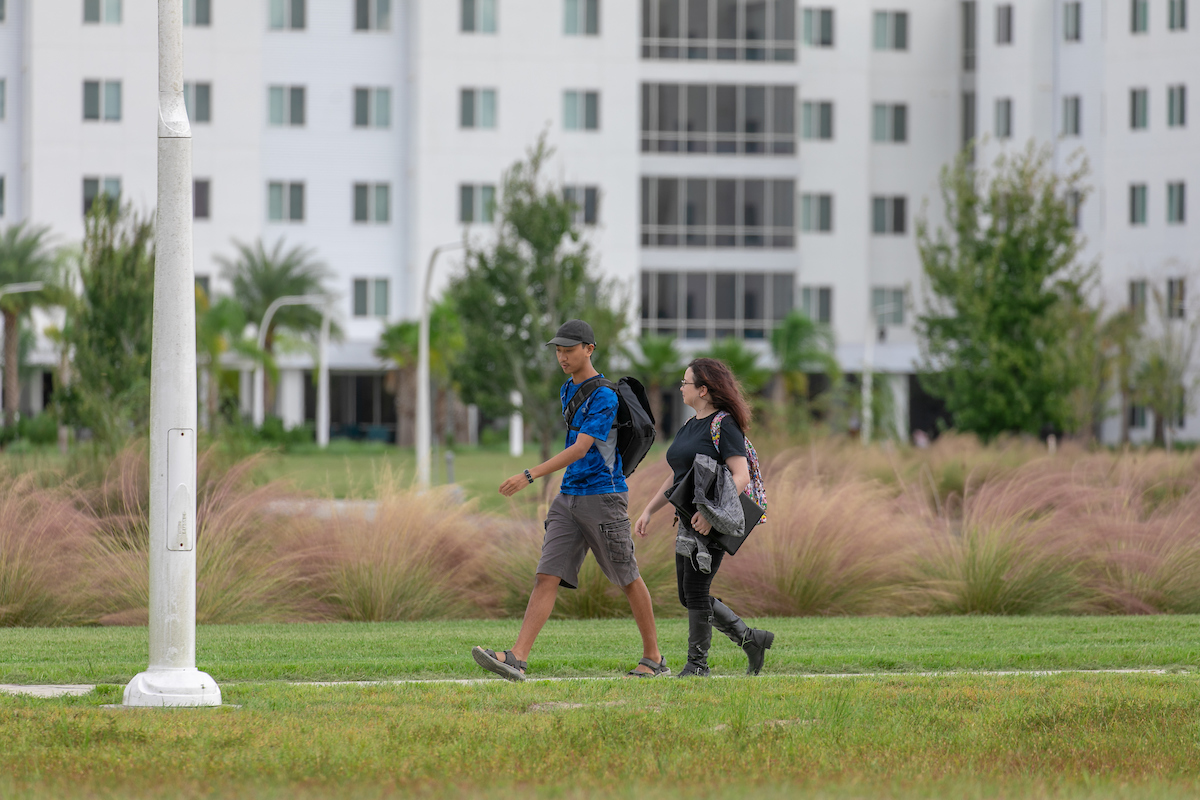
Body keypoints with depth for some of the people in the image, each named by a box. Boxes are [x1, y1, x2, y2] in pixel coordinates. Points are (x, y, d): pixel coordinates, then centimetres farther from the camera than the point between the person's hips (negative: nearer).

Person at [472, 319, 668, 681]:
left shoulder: (604, 396, -13)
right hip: (569, 499, 7)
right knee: (547, 577, -6)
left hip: (603, 499, -7)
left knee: (628, 579, 5)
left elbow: (580, 449, -22)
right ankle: (517, 659, -17)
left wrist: (529, 476, -29)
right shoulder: (568, 391, 15)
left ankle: (654, 658, 18)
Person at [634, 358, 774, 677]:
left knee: (695, 590, -9)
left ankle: (697, 663, -1)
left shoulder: (724, 426, -11)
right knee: (690, 596, 8)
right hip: (689, 520, 9)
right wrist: (649, 511, 17)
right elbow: (675, 477, 24)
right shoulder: (689, 427, 17)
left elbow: (741, 477, -18)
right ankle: (750, 639, 17)